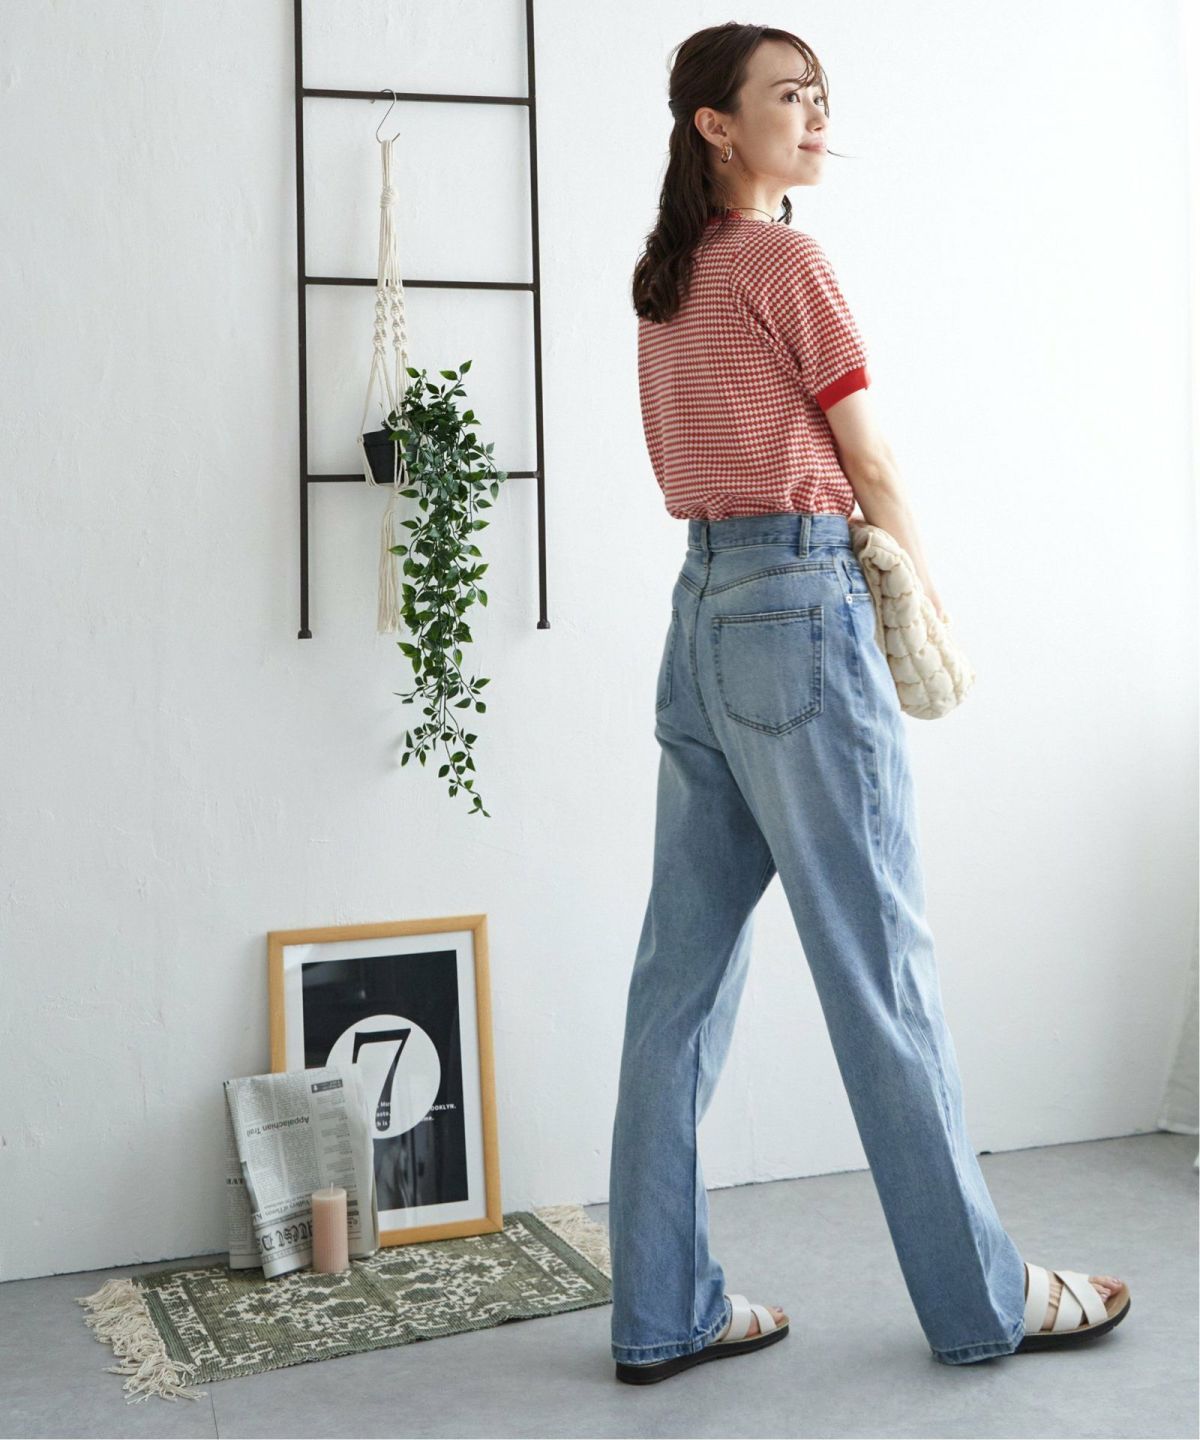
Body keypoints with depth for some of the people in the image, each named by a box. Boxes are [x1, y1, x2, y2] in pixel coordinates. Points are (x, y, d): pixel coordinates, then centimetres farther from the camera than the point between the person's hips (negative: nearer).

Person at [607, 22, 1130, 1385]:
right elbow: (872, 468, -2)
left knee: (684, 969, 7)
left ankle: (662, 1311, 14)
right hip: (802, 607, -8)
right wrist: (934, 609, 13)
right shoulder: (787, 261, -6)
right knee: (878, 965, -1)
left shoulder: (666, 281, 18)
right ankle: (981, 1300, 13)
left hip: (699, 608, 8)